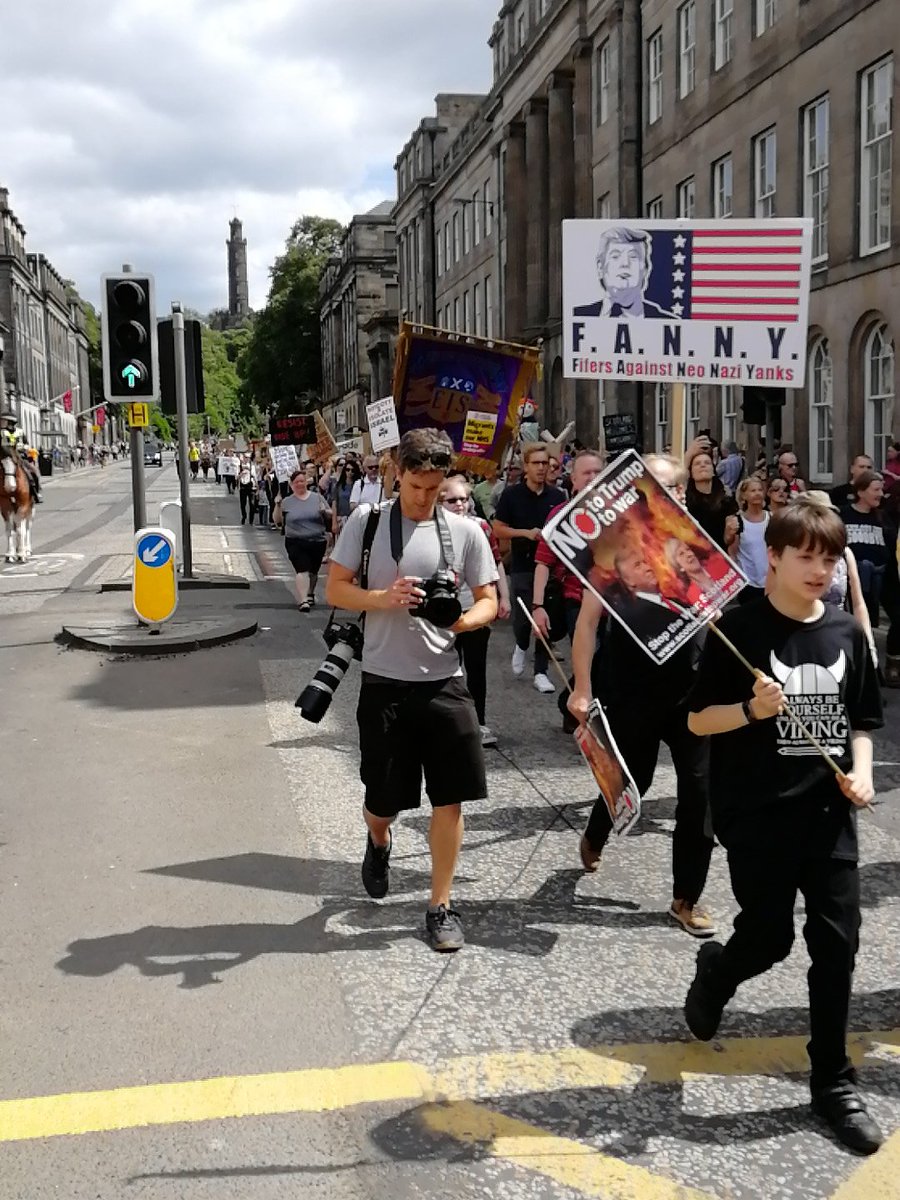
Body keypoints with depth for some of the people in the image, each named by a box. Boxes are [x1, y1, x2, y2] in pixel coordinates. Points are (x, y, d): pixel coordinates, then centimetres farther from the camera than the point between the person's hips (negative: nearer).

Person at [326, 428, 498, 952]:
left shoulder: (465, 531, 2)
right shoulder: (367, 521, -1)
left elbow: (489, 601, 4)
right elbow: (336, 590, 1)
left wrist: (466, 619, -19)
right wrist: (383, 599, -18)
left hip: (444, 681, 1)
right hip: (384, 682, -1)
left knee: (451, 798, 0)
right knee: (383, 801, 8)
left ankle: (441, 906, 16)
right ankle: (379, 841, 46)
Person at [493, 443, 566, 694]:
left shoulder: (557, 497, 5)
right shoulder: (512, 495, -2)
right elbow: (498, 529, -1)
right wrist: (526, 533, -14)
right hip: (522, 566, -2)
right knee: (521, 619, -2)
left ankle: (541, 672, 11)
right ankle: (521, 646, 33)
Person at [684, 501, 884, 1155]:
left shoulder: (846, 631, 5)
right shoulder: (741, 628, -9)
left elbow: (862, 719, 15)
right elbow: (699, 721, -7)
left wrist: (861, 772, -3)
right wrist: (751, 710, -24)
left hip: (829, 813, 4)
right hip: (758, 813, -4)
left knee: (837, 944, 5)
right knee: (769, 936, 4)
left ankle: (834, 1082, 19)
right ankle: (716, 970, 40)